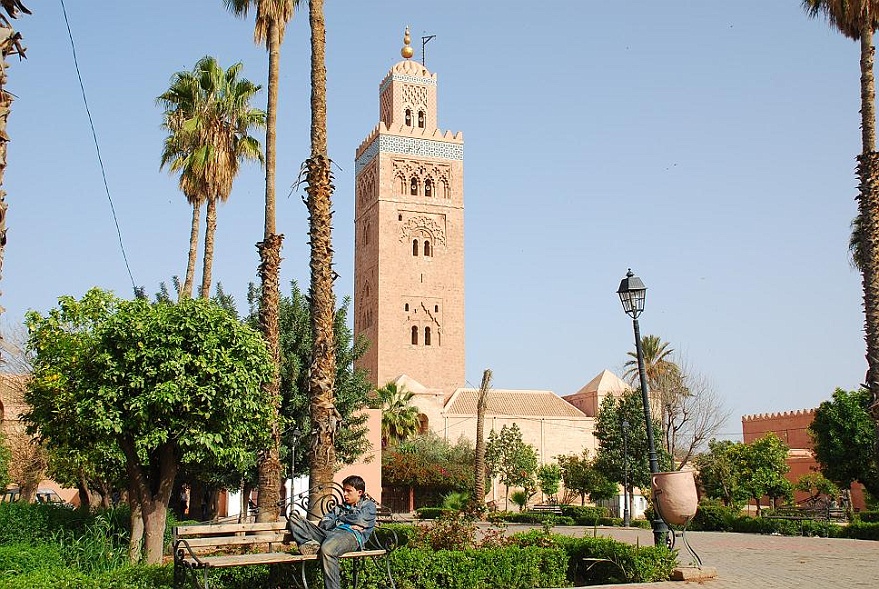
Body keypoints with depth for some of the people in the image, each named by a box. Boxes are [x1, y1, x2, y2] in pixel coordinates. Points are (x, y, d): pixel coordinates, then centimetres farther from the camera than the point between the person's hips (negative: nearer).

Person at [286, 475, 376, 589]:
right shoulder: (339, 508, 37)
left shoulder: (369, 505, 22)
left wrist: (339, 519, 16)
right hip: (330, 533, 7)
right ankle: (309, 543, -34)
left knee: (327, 549, -43)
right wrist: (348, 523, 3)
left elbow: (359, 519, 0)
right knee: (294, 518, -7)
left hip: (351, 535, -7)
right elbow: (323, 524, 19)